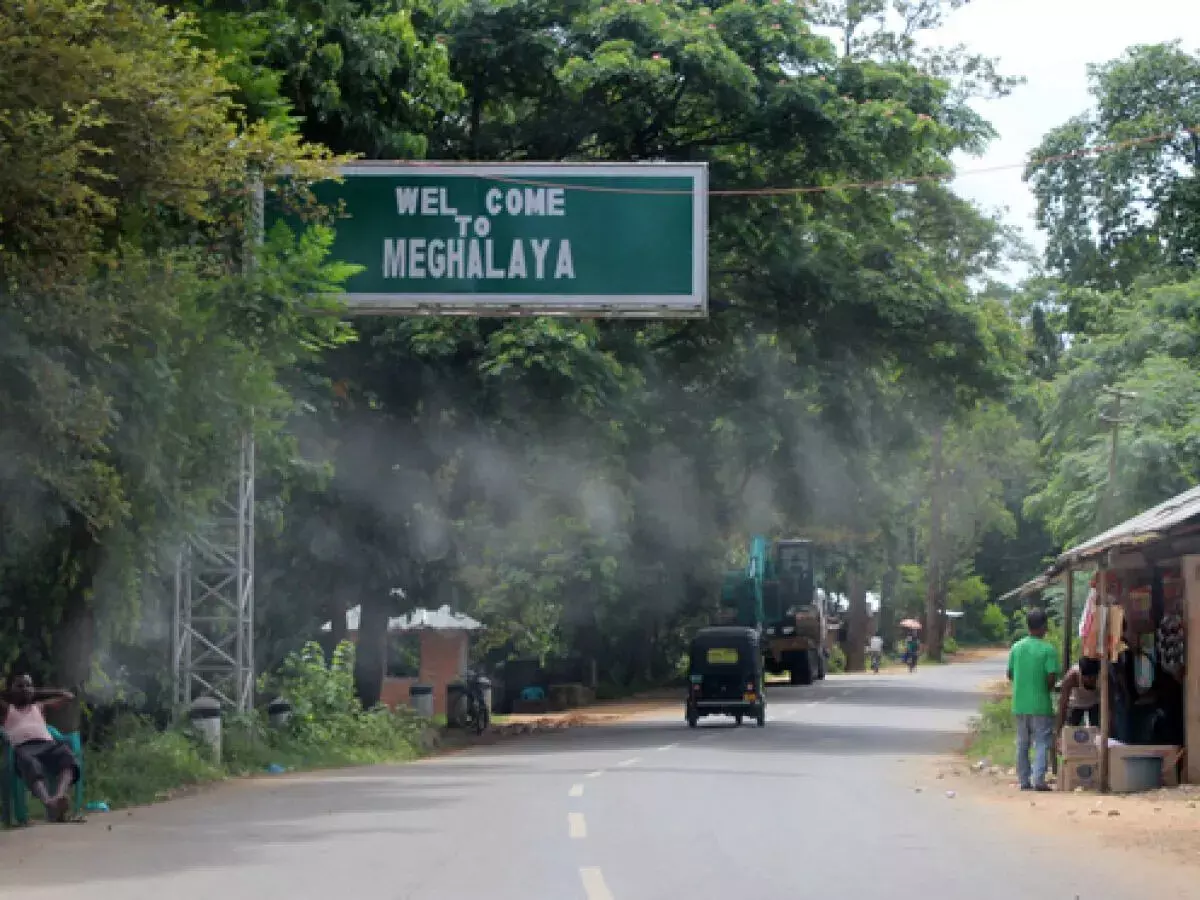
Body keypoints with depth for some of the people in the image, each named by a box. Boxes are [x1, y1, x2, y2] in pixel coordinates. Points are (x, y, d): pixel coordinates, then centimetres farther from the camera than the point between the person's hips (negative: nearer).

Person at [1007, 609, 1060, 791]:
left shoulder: (1016, 647, 3)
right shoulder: (1048, 649, -11)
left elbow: (1010, 674, 7)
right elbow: (1052, 677, -14)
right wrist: (1048, 689, 6)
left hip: (1020, 704, 5)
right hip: (1041, 704, -4)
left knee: (1022, 744, 11)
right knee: (1042, 742, -1)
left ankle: (1024, 781, 12)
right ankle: (1039, 779, -12)